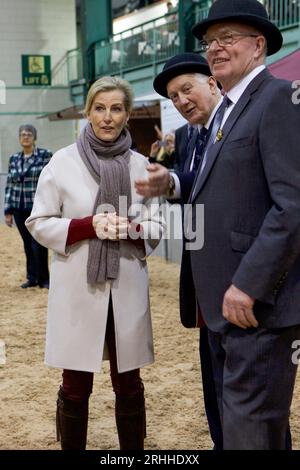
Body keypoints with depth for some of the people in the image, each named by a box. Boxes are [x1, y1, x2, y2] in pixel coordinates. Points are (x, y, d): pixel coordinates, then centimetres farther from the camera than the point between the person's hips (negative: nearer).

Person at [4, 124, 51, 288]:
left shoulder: (45, 155, -5)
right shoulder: (14, 159, 8)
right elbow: (9, 186, 11)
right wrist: (8, 211, 9)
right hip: (19, 209, 4)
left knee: (38, 245, -6)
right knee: (27, 245, 10)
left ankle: (43, 279, 10)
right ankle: (32, 278, 21)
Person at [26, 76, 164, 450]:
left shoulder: (140, 165, 3)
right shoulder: (62, 161, -3)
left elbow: (156, 226, 7)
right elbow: (39, 223, -1)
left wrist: (130, 229, -14)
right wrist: (88, 225, -16)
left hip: (127, 287, 2)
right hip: (78, 287, -2)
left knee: (128, 384, 11)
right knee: (75, 387, 7)